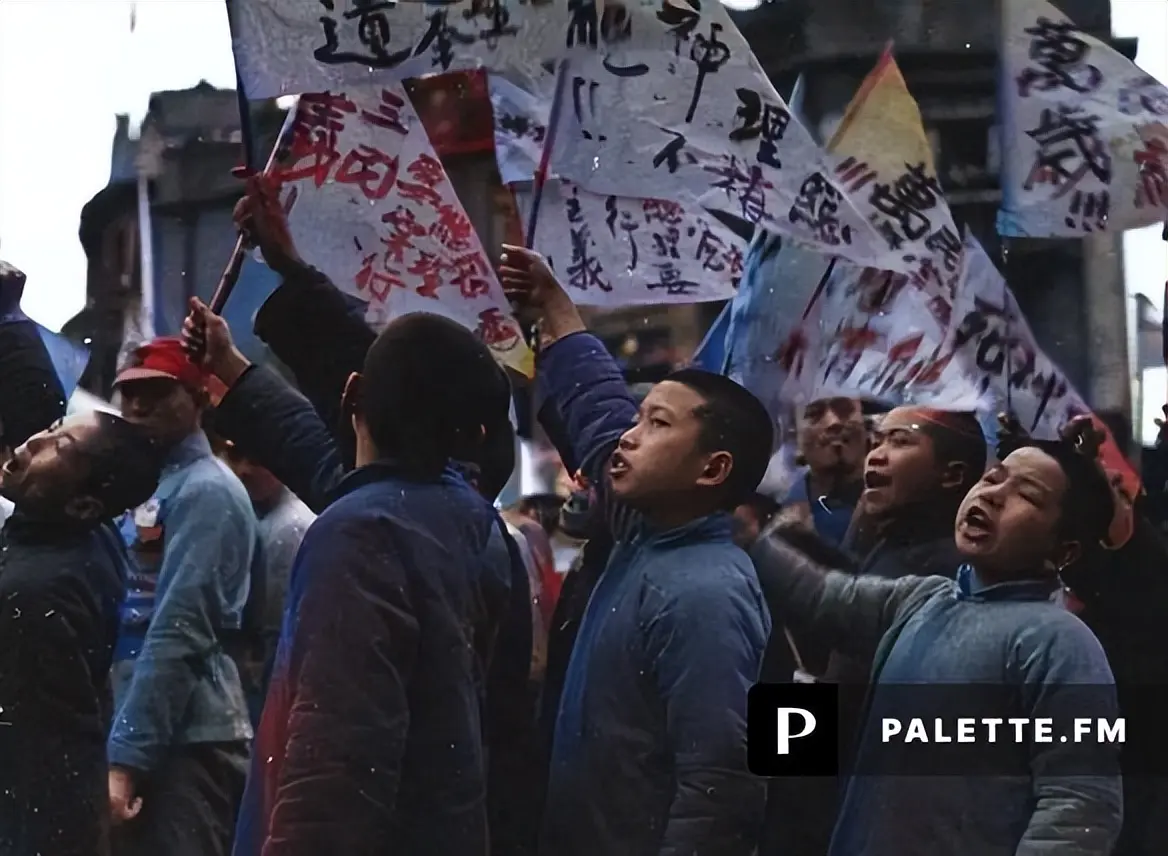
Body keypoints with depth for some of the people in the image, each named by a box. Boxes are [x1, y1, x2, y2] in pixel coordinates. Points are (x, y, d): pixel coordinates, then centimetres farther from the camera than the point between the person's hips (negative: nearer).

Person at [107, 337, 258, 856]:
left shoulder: (203, 492, -9)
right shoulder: (147, 487, 18)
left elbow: (178, 633, -17)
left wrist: (126, 756, -21)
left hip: (182, 740, -9)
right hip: (156, 734, 9)